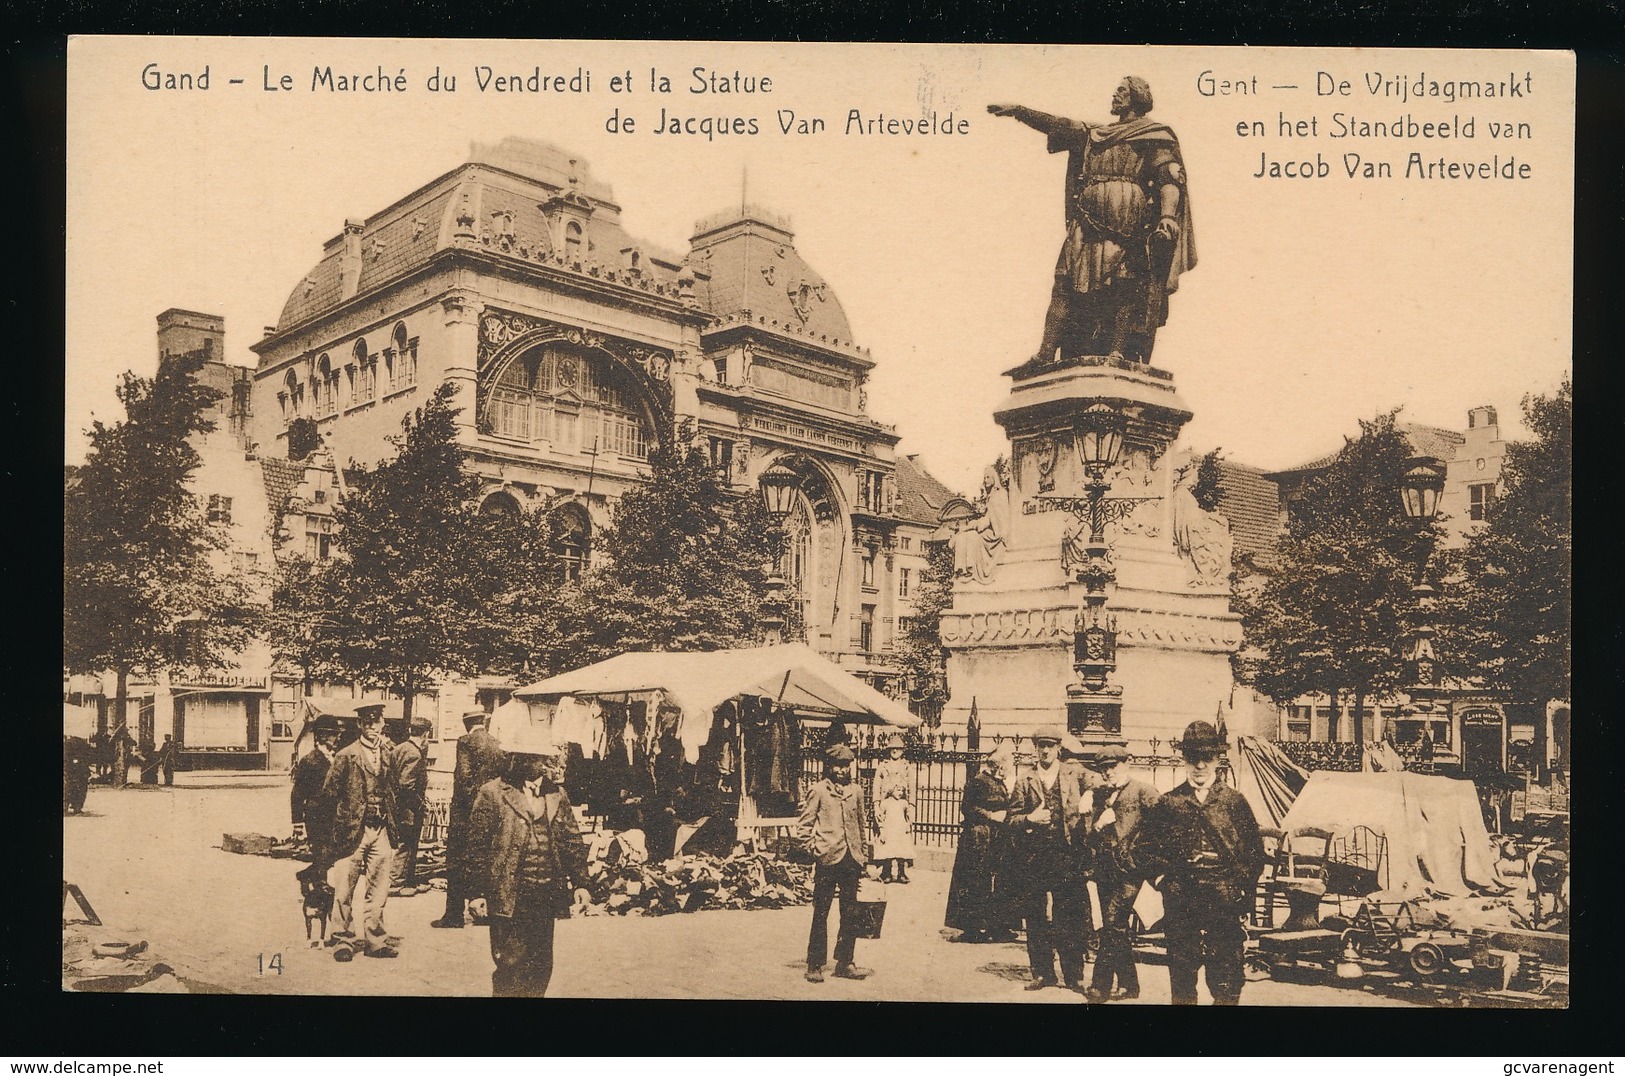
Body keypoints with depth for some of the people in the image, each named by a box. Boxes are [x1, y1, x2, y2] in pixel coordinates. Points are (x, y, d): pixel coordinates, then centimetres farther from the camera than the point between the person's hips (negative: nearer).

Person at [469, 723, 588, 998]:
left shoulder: (557, 794, 9)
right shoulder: (492, 793, -4)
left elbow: (572, 840, 13)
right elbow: (476, 845, -5)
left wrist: (579, 881, 7)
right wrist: (477, 891, -8)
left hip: (547, 893, 5)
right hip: (509, 895, -5)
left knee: (541, 965, 11)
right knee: (511, 964, -2)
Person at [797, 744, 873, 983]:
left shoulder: (855, 793, 12)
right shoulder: (818, 791, -2)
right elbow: (803, 825, -2)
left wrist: (863, 854, 15)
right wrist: (815, 849, -8)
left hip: (851, 860, 5)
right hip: (828, 861, -5)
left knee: (850, 914, 7)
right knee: (820, 914, 0)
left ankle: (845, 963, 16)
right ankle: (815, 966, 6)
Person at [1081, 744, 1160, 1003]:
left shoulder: (1142, 791, -3)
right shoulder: (1099, 795, 17)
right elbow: (1087, 831, 19)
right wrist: (1098, 824, -1)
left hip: (1129, 867, -7)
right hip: (1104, 868, 7)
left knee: (1113, 924, -14)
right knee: (1117, 927, 11)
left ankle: (1101, 986, -12)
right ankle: (1129, 984, 20)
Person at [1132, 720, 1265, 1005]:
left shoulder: (1234, 802, 9)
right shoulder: (1168, 804, 8)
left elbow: (1256, 853, 11)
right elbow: (1140, 852, 9)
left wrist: (1242, 887, -1)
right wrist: (1174, 868, -5)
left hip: (1224, 906, 0)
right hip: (1180, 907, 1)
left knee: (1227, 988, -3)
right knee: (1182, 986, 4)